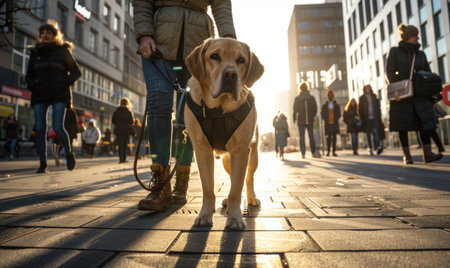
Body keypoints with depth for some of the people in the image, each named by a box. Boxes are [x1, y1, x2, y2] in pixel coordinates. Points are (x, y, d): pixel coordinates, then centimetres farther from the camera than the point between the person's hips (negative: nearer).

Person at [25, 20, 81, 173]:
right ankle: (43, 164, 1)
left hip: (59, 95, -3)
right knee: (40, 129, -5)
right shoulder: (35, 53, 16)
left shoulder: (63, 51, 8)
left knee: (58, 127, -14)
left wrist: (65, 83, -10)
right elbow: (29, 76, 21)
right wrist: (33, 85, -1)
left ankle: (69, 152, 13)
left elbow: (76, 72, 7)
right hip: (40, 95, 4)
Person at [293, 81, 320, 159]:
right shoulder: (312, 98, 0)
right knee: (311, 136, 10)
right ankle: (313, 152, 12)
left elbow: (295, 110, -3)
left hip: (301, 120, -1)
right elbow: (315, 109, 3)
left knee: (302, 137, 2)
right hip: (310, 120, 2)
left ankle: (303, 153, -2)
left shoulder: (297, 99, -5)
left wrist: (294, 119, 8)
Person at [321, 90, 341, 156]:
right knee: (328, 137, -4)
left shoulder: (336, 105, 9)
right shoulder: (325, 106, 8)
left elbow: (339, 114, 8)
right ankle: (328, 151, 1)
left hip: (335, 124, 1)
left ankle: (334, 151, 6)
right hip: (327, 124, -1)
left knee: (334, 137, 2)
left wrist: (336, 119, -8)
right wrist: (325, 119, -5)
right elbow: (322, 114, 9)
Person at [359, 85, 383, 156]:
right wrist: (362, 119, -4)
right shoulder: (362, 98, 5)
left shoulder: (374, 97, 11)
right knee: (368, 134, 3)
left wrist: (379, 117, 4)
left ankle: (378, 147, -25)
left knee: (375, 131, -15)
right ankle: (371, 149, 8)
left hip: (374, 118, 1)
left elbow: (378, 107, 12)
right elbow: (361, 109, 3)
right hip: (367, 118, 0)